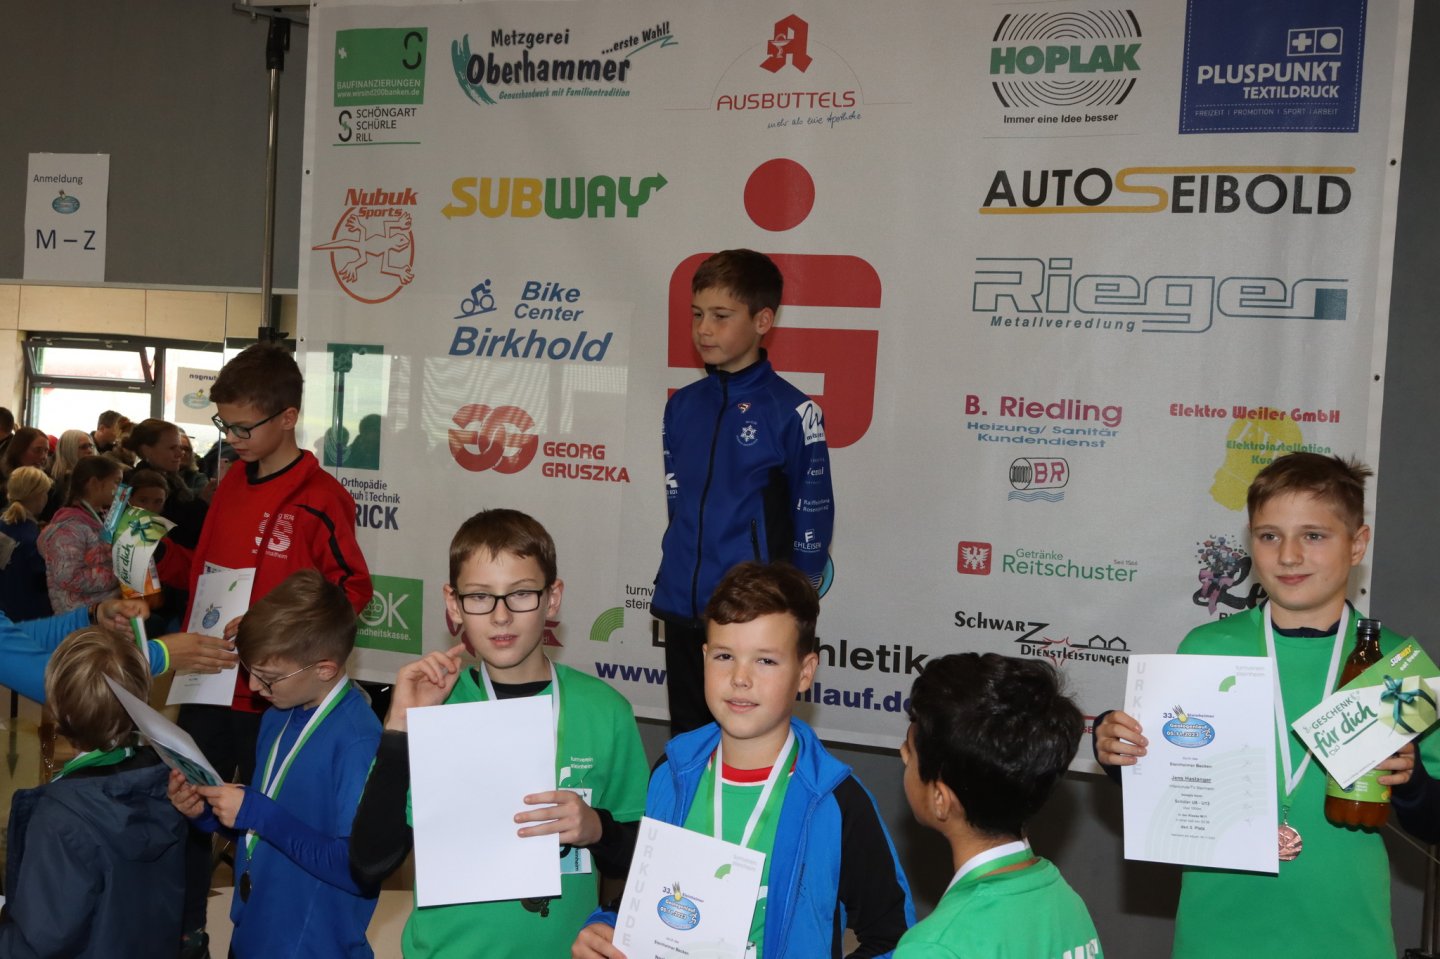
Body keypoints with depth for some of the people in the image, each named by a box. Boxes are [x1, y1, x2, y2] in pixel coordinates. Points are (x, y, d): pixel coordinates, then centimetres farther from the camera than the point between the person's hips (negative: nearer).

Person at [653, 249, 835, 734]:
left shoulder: (791, 411, -10)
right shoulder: (682, 406, 7)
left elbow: (813, 514, -5)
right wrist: (680, 567, 15)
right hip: (682, 604, 6)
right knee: (687, 737, 17)